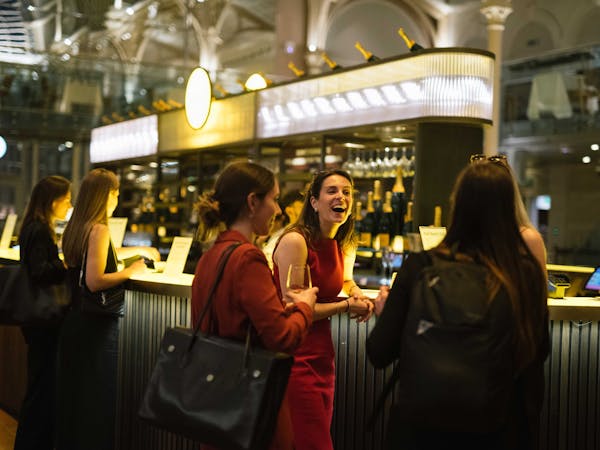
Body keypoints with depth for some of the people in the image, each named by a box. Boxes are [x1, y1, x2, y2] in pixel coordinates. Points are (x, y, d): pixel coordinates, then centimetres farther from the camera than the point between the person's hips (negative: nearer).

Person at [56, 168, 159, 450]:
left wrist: (140, 250, 39)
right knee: (99, 403, 0)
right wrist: (131, 271, -12)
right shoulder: (99, 230, -16)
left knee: (72, 396, 16)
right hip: (98, 326, -9)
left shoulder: (75, 228, 11)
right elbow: (95, 281, -24)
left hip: (74, 321, 9)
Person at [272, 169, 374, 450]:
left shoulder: (342, 247, 9)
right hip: (295, 360, -8)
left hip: (322, 357, 8)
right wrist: (347, 305, -10)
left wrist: (356, 293, 8)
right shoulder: (295, 241, -15)